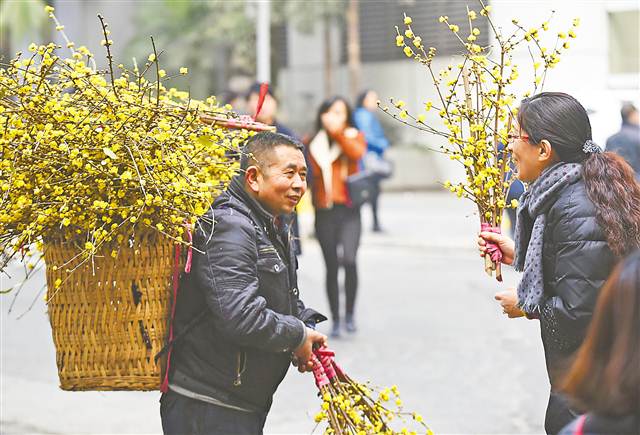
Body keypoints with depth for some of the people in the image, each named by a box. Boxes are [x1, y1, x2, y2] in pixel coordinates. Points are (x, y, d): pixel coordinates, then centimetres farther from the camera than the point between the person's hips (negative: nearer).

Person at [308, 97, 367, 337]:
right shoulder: (314, 143, 11)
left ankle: (350, 313, -1)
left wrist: (338, 132, -17)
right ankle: (335, 320, 13)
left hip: (348, 209, -1)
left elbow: (357, 153, -12)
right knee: (331, 266, 3)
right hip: (324, 211, 1)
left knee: (349, 260, -18)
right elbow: (313, 171, -1)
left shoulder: (354, 136, 11)